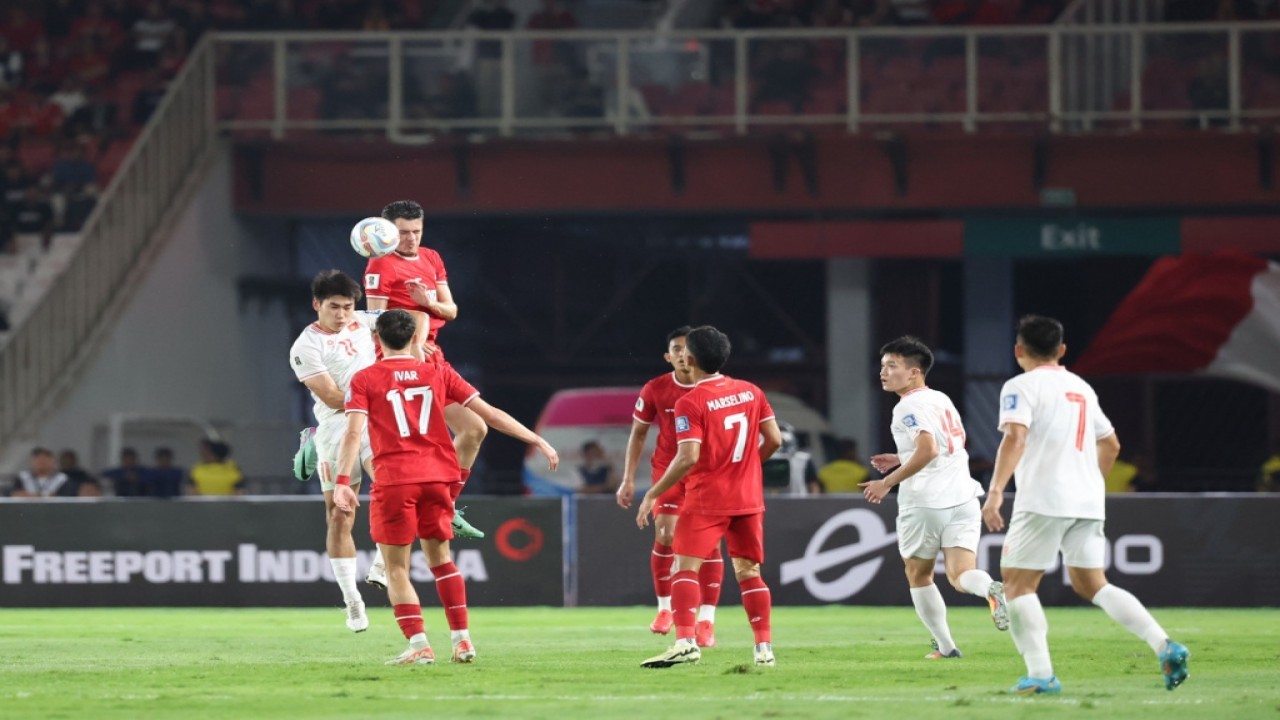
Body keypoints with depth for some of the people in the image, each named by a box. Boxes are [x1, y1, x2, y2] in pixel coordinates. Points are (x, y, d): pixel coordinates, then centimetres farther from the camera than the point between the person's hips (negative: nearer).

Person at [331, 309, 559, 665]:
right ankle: (462, 640, 11)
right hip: (437, 476, 3)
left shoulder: (365, 380, 3)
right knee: (440, 558, 18)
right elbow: (489, 414, 8)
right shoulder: (438, 373, 10)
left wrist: (342, 481, -17)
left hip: (394, 479, -3)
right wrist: (537, 441, 12)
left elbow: (354, 432, -11)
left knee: (396, 568, 3)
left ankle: (418, 644, -10)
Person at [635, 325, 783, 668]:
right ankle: (764, 648, 6)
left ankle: (685, 641, -21)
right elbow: (773, 439, 7)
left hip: (706, 498, -6)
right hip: (748, 497, 6)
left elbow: (688, 458, -19)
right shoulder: (751, 392, 6)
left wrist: (653, 494, -11)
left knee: (684, 567, -6)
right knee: (748, 572, 11)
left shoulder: (690, 403, -12)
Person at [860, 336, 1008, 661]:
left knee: (918, 576, 13)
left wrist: (888, 482, -16)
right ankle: (992, 589, -35)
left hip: (924, 502, -7)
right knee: (960, 575, -2)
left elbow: (928, 450, -23)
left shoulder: (910, 407, -9)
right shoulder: (941, 400, 17)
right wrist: (900, 460, 32)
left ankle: (945, 646, 14)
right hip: (962, 498, 7)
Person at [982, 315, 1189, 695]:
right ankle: (1164, 646, -4)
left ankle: (1040, 674, -9)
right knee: (1091, 584, 11)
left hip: (1043, 500, -7)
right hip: (1089, 500, 7)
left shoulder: (1022, 387, -4)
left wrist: (995, 490, -26)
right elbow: (1110, 445, 26)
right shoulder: (1081, 389, 19)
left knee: (1017, 582, 3)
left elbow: (1015, 437, -19)